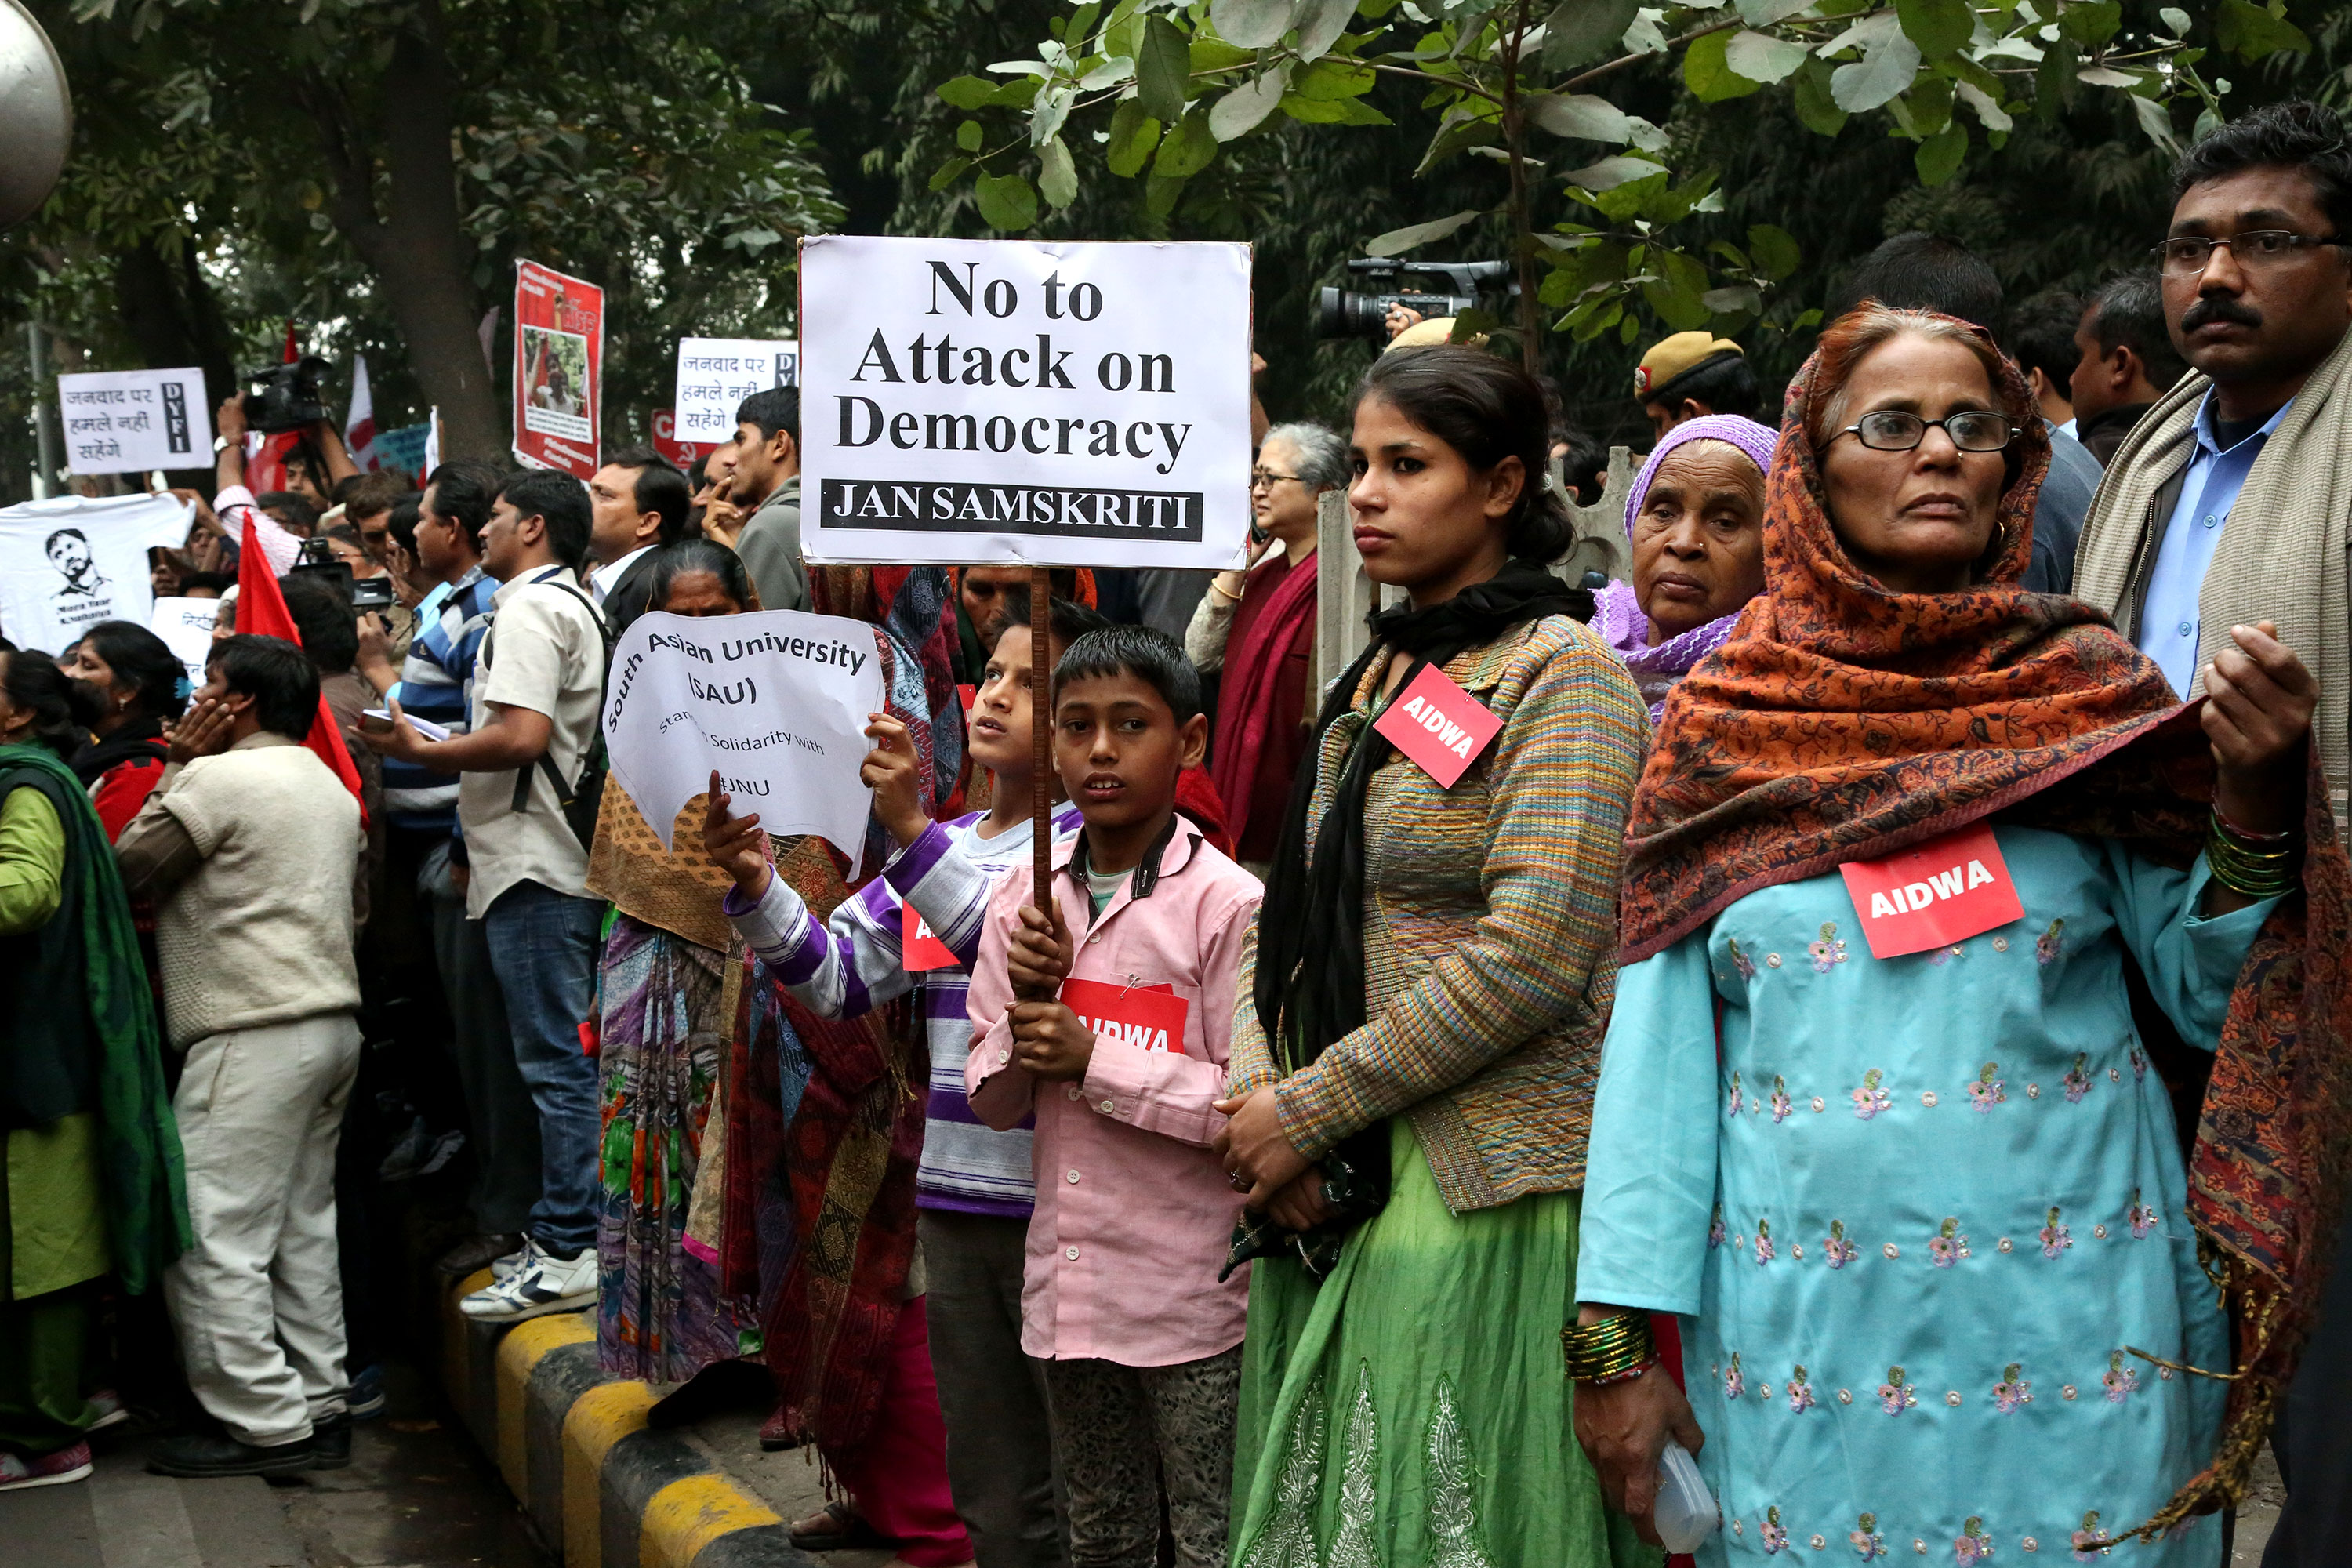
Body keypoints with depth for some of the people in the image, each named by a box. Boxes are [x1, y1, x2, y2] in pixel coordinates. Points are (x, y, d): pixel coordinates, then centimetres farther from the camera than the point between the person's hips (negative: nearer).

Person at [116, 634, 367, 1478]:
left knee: (211, 1237, -5)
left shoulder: (217, 778, -10)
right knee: (303, 1227, 14)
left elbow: (129, 870, -4)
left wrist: (176, 768, 5)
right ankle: (319, 1404, 17)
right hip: (333, 1021, 10)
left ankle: (266, 1424, -6)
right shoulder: (328, 785, 17)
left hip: (253, 1034, -9)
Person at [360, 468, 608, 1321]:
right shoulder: (576, 606, 21)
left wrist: (419, 750, -11)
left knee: (556, 1062, -8)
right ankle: (561, 1234, 19)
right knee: (566, 1057, 12)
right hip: (565, 859, 10)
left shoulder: (529, 609, -11)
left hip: (536, 866, -10)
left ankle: (569, 1257, -5)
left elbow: (521, 736, -23)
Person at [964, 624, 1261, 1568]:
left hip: (1190, 1295, -6)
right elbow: (992, 1101, 9)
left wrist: (1095, 1058, -18)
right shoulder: (1022, 898, 6)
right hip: (1068, 1284, 6)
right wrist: (1023, 1009, -10)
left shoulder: (1225, 904, -11)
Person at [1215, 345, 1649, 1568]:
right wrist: (1260, 1101, -4)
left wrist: (1311, 1110, -15)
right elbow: (1288, 924, 14)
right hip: (1333, 1204, 7)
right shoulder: (1370, 683, 15)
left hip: (1483, 1204, -7)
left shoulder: (1561, 675, -8)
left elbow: (1529, 957, -19)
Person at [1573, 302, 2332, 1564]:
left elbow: (2210, 998, 1)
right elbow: (1658, 1042, 0)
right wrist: (1614, 1337, -3)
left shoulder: (2084, 691, 2)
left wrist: (2253, 804, -17)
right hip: (1802, 1332, 0)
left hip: (2066, 1320, 0)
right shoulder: (1725, 724, 2)